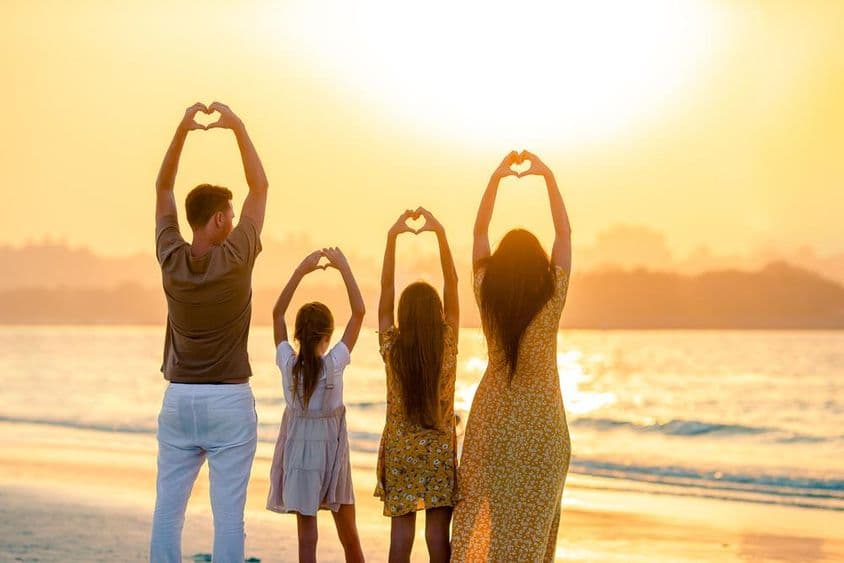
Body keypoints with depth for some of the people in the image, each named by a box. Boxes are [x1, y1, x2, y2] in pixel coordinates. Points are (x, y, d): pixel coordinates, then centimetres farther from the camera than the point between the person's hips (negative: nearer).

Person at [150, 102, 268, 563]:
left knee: (167, 509, 6)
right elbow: (260, 187, 1)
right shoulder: (236, 258, -10)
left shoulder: (171, 260, -3)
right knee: (227, 513, -2)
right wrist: (237, 127, 5)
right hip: (229, 401, -3)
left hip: (178, 399, 3)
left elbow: (162, 189, 10)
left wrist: (183, 129, 7)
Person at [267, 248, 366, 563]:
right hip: (331, 448, 0)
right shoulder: (335, 363, -14)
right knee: (347, 528, 15)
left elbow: (277, 313, 3)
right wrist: (344, 268, -6)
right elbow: (359, 312, -9)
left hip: (298, 449, 1)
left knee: (306, 528, -1)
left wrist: (301, 271, 2)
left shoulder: (288, 363, -9)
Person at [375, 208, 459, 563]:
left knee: (401, 528, 2)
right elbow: (452, 284, -8)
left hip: (399, 447, 1)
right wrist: (440, 233, -10)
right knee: (438, 529, 1)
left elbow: (386, 288, -5)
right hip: (439, 448, -1)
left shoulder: (391, 346, -9)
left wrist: (392, 236, -6)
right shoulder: (447, 345, -10)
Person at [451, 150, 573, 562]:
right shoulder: (552, 300, -12)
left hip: (492, 419, 2)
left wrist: (496, 177, 4)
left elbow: (479, 231, 3)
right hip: (541, 424, -2)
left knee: (482, 518, 9)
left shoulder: (487, 298, -8)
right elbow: (564, 233, -3)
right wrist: (548, 176, 1)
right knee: (531, 525, 4)